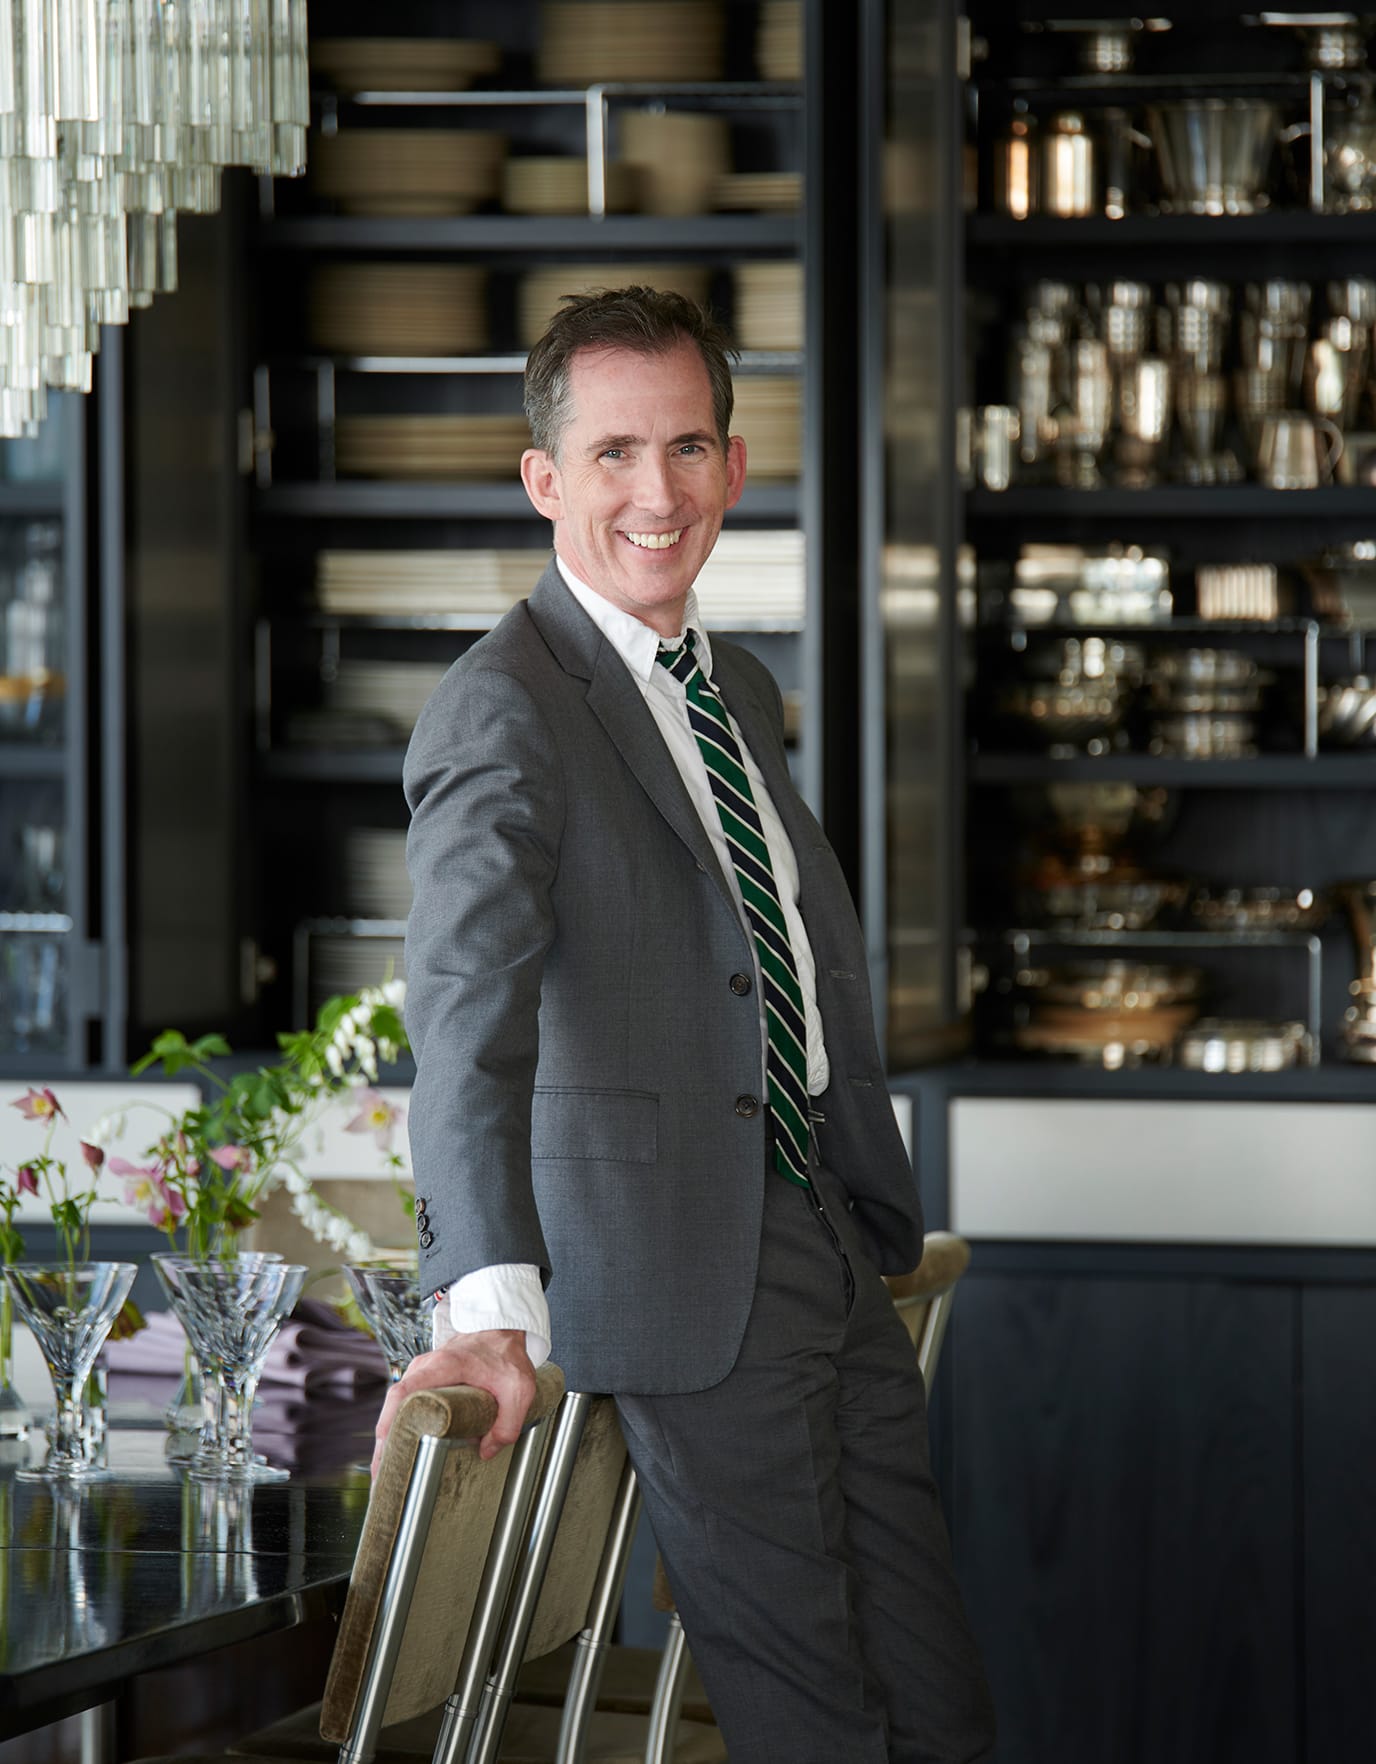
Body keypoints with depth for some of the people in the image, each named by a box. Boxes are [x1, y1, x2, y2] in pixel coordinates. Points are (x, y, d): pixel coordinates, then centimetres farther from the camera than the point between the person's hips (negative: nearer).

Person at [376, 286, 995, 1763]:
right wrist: (488, 1307, -39)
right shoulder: (502, 710, -14)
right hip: (679, 1273, -8)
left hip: (832, 1252, 8)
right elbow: (469, 1005, -27)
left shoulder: (742, 692, 14)